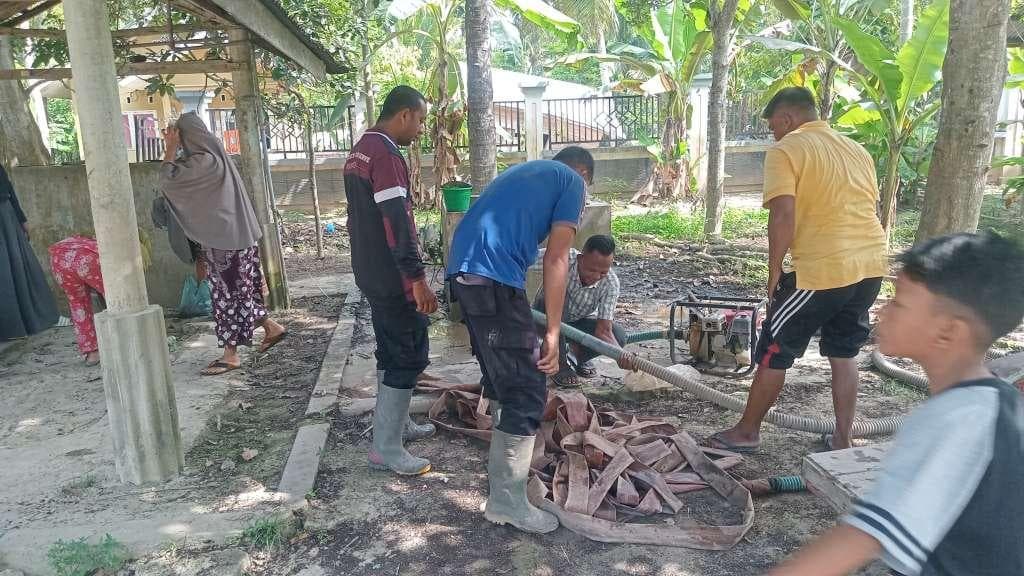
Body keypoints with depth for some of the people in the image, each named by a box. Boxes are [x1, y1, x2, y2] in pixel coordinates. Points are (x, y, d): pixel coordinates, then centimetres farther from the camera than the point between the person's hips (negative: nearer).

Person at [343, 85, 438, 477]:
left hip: (371, 273, 10)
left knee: (391, 352, 19)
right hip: (393, 278, -10)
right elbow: (397, 221, -25)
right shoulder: (386, 154, -18)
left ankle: (396, 423, 31)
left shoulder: (360, 150, 15)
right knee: (410, 356, -4)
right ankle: (386, 449, 2)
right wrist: (418, 277, -24)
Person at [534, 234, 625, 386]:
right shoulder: (564, 259, -32)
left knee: (619, 336, -23)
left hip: (578, 322, 2)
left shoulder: (611, 283, -26)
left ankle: (581, 357, 10)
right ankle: (559, 363, -18)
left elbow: (603, 330, -28)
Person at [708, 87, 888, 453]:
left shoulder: (786, 151, -5)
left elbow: (783, 218, -17)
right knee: (844, 353, 19)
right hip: (871, 264, 8)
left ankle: (747, 432, 19)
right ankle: (842, 440, 25)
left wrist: (774, 274, -8)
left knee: (774, 351, 6)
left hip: (823, 269, -7)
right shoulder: (857, 150, 18)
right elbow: (865, 209, 22)